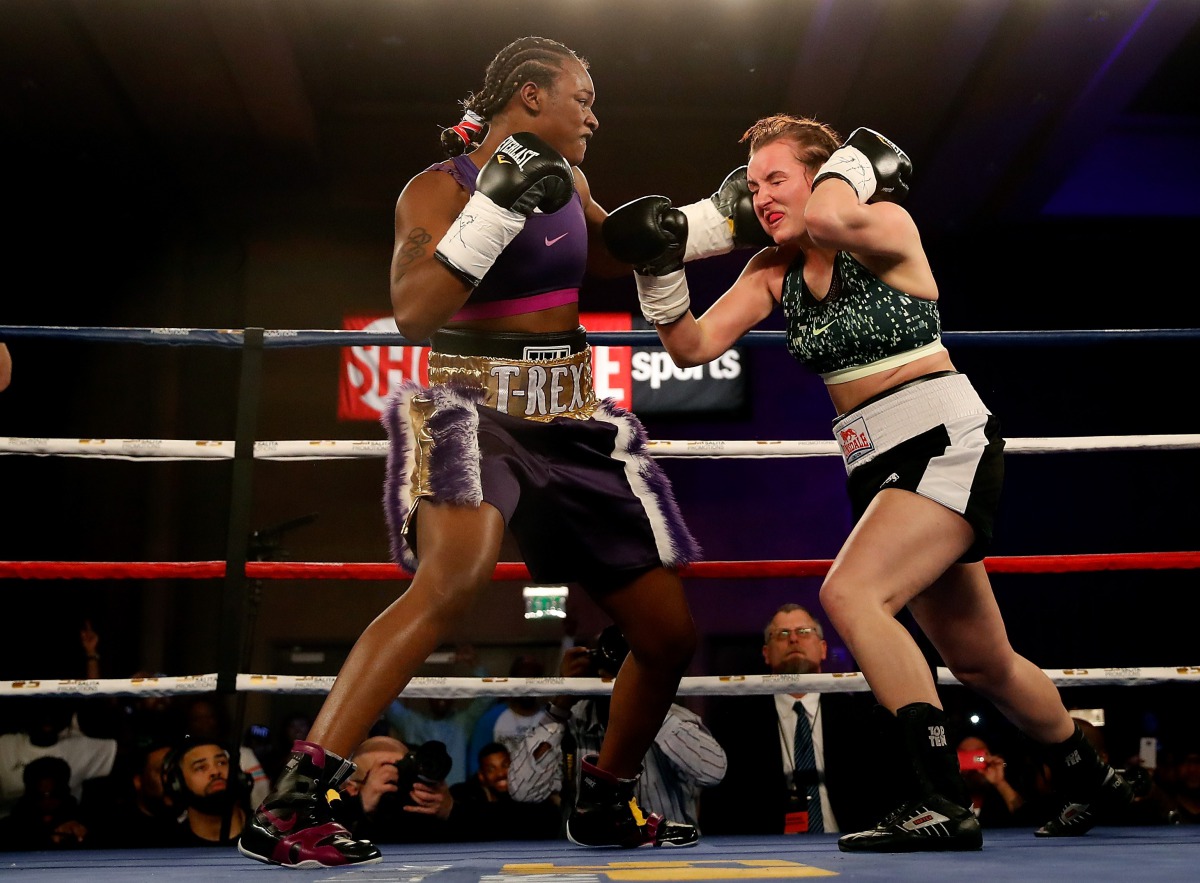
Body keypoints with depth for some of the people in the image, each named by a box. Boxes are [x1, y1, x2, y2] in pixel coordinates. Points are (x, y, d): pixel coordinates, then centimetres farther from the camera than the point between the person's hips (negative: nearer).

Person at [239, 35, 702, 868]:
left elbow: (619, 256, 28)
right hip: (472, 409, -7)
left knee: (671, 634, 7)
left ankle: (608, 803, 31)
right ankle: (293, 802, -31)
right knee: (452, 579, -38)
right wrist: (499, 206, -25)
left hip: (575, 422, 7)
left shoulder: (565, 179, 12)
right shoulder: (440, 187, -6)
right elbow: (412, 311, -21)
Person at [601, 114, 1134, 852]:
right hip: (879, 461, 7)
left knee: (849, 594, -26)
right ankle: (1092, 779, 40)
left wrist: (851, 161, -12)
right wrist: (661, 270, -14)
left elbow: (828, 220, -31)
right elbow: (693, 347, 0)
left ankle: (943, 805, -18)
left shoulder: (888, 224, -8)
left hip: (947, 441, -7)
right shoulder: (773, 270, 9)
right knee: (980, 661, 16)